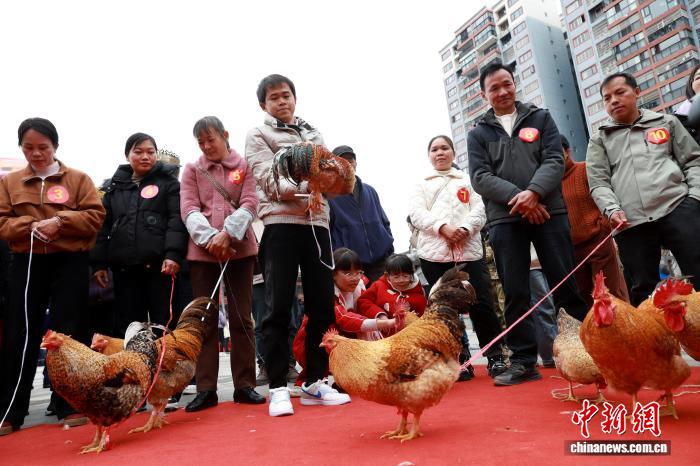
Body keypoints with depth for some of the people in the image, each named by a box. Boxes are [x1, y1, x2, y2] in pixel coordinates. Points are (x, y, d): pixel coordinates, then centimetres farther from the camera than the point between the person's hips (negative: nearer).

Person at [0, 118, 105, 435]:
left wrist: (60, 221, -17)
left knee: (68, 333, 3)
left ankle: (70, 406, 13)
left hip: (70, 263, -2)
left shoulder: (78, 179, 4)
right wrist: (30, 225, -14)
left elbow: (95, 216, -4)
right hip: (26, 263, 2)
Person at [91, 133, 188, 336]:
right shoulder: (115, 186, 18)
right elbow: (103, 226, 17)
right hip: (124, 267, 4)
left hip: (159, 264, -4)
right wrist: (98, 263, 8)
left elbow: (177, 219, -5)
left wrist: (173, 254, -18)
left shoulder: (168, 181, 7)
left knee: (164, 324, 0)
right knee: (127, 325, 7)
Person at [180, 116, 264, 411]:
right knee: (205, 321, 4)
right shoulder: (192, 170, 13)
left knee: (241, 318, 3)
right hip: (202, 251, 2)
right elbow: (189, 210, 1)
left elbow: (249, 204, -3)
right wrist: (210, 238, -15)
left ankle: (244, 385, 12)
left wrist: (226, 234, -17)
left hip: (240, 250, -1)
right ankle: (206, 389, 11)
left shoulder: (244, 165, 8)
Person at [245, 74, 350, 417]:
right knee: (279, 309, -4)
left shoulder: (313, 134, 23)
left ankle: (314, 382, 18)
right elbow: (271, 181, -6)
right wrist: (306, 183, -22)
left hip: (317, 223, 5)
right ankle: (278, 388, 6)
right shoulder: (257, 136, 9)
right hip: (280, 224, -4)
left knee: (322, 305, 5)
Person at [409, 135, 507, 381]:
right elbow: (417, 214, 2)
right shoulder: (421, 184, 18)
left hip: (469, 250, 0)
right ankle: (461, 359, 14)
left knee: (482, 304, -4)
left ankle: (495, 356, 10)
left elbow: (479, 210, 7)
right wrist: (442, 227, -15)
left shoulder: (468, 180, 20)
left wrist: (465, 229, -13)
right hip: (435, 253, 0)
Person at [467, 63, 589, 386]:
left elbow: (555, 161, 2)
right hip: (504, 219, 0)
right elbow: (480, 178, -1)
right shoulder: (478, 134, 12)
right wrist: (518, 197, -14)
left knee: (566, 283, 2)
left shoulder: (540, 118, 14)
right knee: (515, 292, 1)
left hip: (548, 211, 0)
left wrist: (533, 192, -16)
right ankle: (523, 361, 9)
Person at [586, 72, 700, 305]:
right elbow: (598, 182, 7)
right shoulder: (599, 139, 17)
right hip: (630, 222, 0)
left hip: (677, 207, 1)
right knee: (643, 290, 2)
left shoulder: (666, 122, 21)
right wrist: (612, 209, -11)